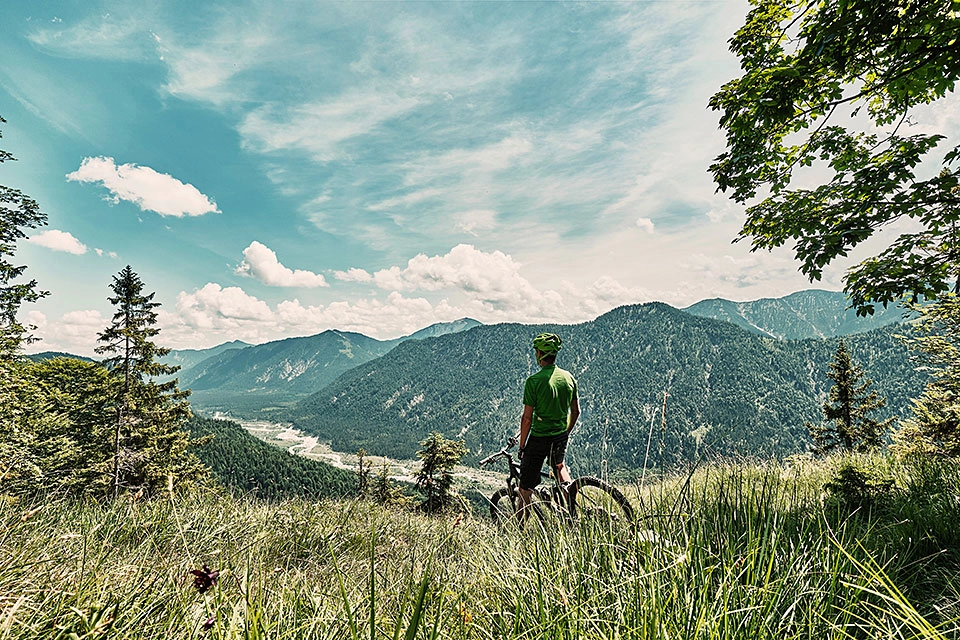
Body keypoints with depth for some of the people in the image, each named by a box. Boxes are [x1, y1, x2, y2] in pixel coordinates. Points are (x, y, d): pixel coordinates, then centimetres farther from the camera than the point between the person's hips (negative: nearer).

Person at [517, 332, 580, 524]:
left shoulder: (534, 381, -18)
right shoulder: (568, 377, -1)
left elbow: (527, 418, -16)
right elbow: (576, 411, 8)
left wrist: (522, 445, -4)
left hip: (539, 437, -6)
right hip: (561, 436, 6)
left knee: (526, 487, 6)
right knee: (559, 465, 37)